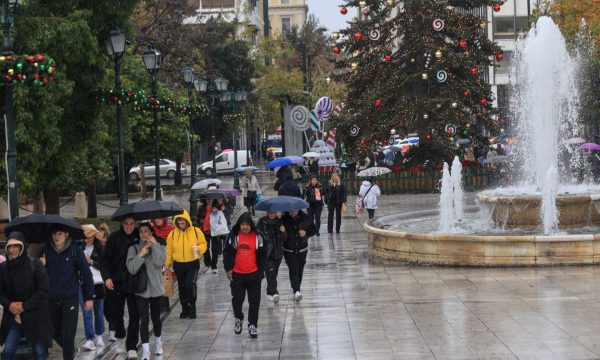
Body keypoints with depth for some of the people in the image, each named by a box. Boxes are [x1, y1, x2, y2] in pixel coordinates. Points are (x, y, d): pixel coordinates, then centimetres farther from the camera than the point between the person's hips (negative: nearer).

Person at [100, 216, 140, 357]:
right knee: (116, 313, 12)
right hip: (116, 282, 0)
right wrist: (106, 277, -13)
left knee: (134, 315, -3)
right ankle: (120, 337, 38)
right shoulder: (114, 237, -5)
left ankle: (131, 346, 5)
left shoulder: (139, 236, -2)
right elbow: (105, 259, -4)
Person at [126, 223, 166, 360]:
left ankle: (158, 343, 38)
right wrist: (141, 254, -19)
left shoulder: (159, 247, 1)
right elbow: (131, 269, -13)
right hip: (141, 290, -1)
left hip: (156, 289, 1)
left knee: (156, 318, 15)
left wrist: (155, 245, -16)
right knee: (144, 320, -9)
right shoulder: (134, 249, -2)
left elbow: (160, 262, -19)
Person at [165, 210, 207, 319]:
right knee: (182, 287, 12)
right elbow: (169, 250, 6)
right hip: (178, 264, 3)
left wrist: (199, 249, -21)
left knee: (190, 285, -15)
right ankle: (185, 309, 26)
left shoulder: (196, 231, -6)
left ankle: (192, 308, 3)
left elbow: (203, 244, 1)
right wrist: (167, 264, 6)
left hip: (193, 264, -3)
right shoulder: (173, 233, -1)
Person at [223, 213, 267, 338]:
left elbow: (262, 255, 4)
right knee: (237, 299, 6)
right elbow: (227, 252, 3)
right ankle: (238, 319, 33)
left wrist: (261, 270, 2)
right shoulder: (234, 236, -2)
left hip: (254, 274, 0)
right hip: (237, 274, 0)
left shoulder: (258, 237, -3)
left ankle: (252, 325, 9)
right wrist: (228, 269, -2)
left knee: (254, 301, 0)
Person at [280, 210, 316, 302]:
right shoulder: (284, 219, -10)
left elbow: (313, 229, 6)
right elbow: (283, 237, -10)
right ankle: (296, 291, -27)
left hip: (302, 250, 3)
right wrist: (282, 231, -32)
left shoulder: (305, 218, -6)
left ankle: (296, 290, 27)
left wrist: (306, 233, -15)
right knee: (293, 270, -15)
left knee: (300, 270, 11)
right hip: (289, 251, -3)